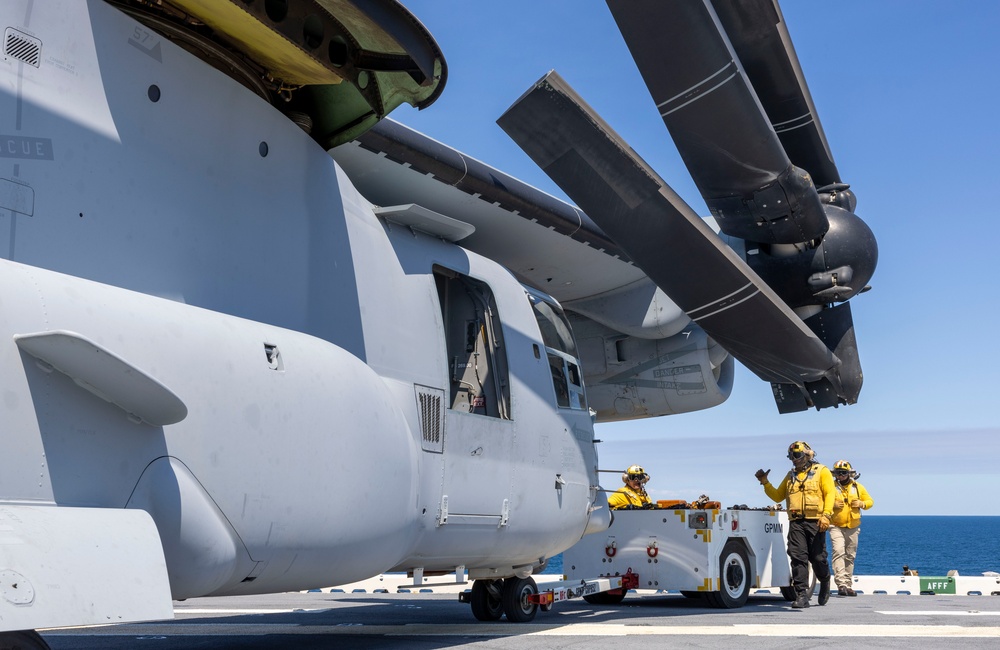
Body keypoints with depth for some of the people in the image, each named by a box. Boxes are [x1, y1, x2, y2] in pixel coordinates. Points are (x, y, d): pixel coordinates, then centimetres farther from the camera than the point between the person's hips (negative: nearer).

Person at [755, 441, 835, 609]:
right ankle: (801, 595, -7)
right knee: (798, 557, -7)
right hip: (796, 522, 4)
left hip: (815, 521, -4)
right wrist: (765, 483, 11)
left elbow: (830, 494, -3)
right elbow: (777, 496, 24)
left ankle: (824, 582, 32)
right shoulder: (791, 476, 22)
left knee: (817, 558, 1)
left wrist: (826, 515, -16)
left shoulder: (821, 471, 7)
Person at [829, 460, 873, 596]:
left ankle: (848, 585, 18)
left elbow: (870, 501, 15)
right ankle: (841, 584, -25)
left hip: (852, 527, 3)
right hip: (836, 527, -3)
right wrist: (832, 505, -17)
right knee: (838, 552, -19)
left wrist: (861, 504, -6)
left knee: (850, 556, 9)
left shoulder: (858, 487, 9)